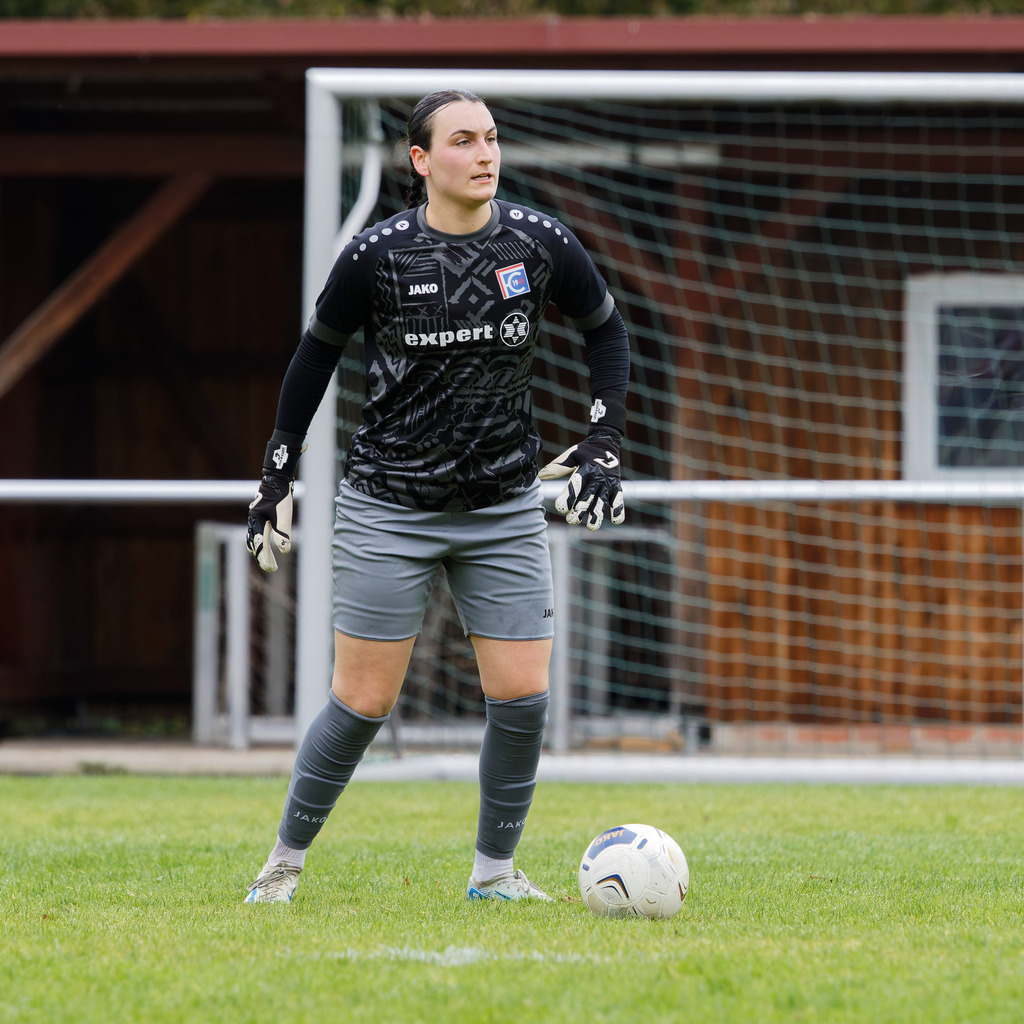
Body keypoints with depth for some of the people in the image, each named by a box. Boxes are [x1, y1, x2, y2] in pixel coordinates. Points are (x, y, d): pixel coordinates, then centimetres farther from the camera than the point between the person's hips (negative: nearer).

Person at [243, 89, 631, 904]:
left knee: (523, 694, -5)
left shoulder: (541, 243, -4)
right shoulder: (378, 255, -10)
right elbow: (318, 352, 6)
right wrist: (279, 475, 8)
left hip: (506, 507, 2)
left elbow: (606, 330, 12)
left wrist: (604, 444, 2)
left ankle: (495, 869, 15)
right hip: (388, 507, -2)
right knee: (364, 702, -4)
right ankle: (285, 863, 14)